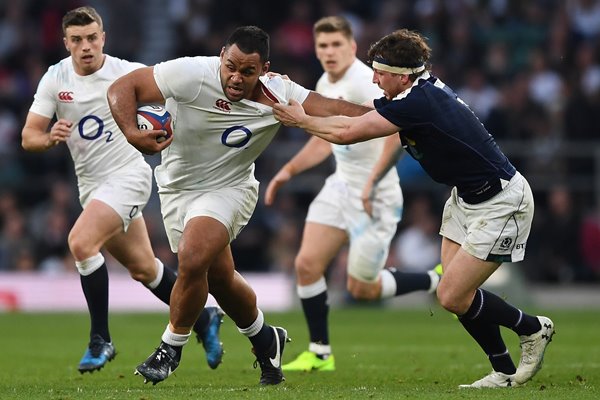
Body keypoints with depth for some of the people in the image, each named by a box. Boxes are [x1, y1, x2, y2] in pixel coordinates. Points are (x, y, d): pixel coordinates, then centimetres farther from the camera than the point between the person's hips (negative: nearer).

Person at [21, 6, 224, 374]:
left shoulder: (128, 73, -12)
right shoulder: (55, 78, -2)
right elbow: (29, 137, -4)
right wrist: (50, 138, -26)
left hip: (127, 174, -6)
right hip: (91, 184, 6)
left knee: (81, 242, -26)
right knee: (142, 268, 13)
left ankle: (100, 340, -17)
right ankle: (203, 320, 35)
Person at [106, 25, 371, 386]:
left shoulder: (278, 95, -17)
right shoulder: (192, 75, -24)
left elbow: (333, 109, -21)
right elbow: (123, 88, -20)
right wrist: (132, 133, -36)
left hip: (229, 189, -1)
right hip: (177, 189, 2)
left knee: (193, 259, -26)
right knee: (219, 277, 11)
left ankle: (171, 349, -5)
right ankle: (266, 339, 38)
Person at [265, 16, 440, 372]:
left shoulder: (364, 82, -20)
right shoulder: (325, 85, 9)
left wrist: (375, 181, -39)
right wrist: (288, 171, 17)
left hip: (375, 196, -8)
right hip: (341, 186, 8)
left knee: (361, 289, -1)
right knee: (307, 264, -4)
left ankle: (436, 282, 22)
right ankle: (320, 354, 9)